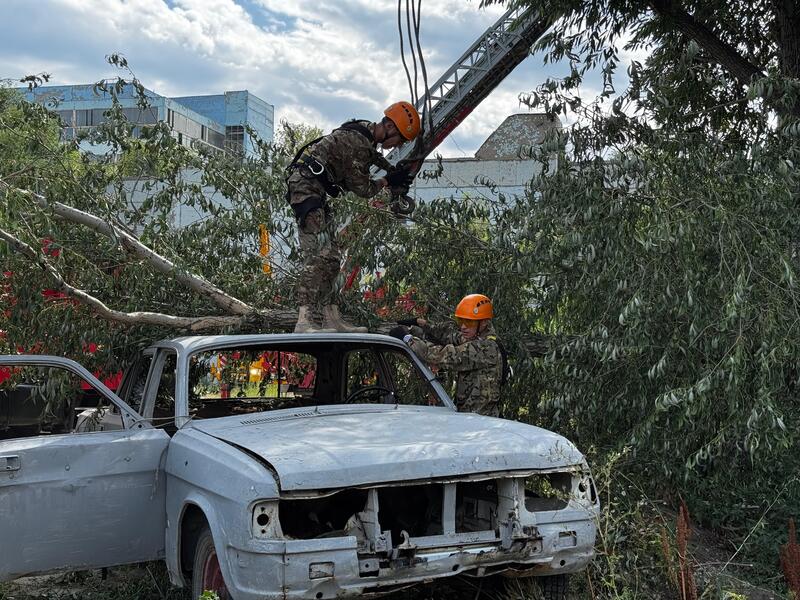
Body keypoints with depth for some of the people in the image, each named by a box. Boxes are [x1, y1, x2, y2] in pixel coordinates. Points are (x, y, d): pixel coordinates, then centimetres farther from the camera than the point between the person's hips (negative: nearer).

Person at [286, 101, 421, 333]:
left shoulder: (366, 130, 13)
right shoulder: (358, 143, -18)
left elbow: (371, 154, 39)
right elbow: (363, 189, -9)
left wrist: (393, 170, 37)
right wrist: (388, 181, 6)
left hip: (314, 190, 11)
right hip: (305, 186, -11)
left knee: (331, 256, 7)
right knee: (319, 254, -20)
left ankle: (332, 319, 8)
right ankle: (304, 322, -27)